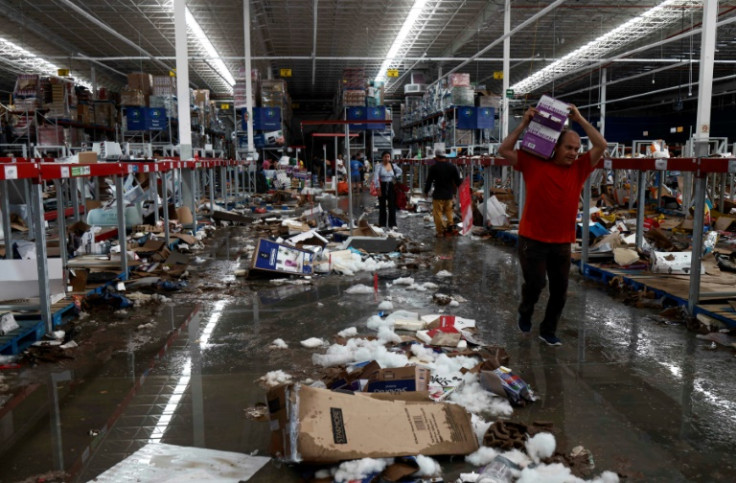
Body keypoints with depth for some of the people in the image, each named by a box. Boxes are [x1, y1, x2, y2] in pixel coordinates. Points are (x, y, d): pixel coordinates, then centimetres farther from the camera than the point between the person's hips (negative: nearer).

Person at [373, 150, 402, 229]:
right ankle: (382, 224, 13)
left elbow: (400, 171, 24)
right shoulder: (379, 166, -9)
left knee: (392, 205, 2)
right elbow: (375, 178, -17)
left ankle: (392, 224, 10)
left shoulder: (393, 166, 5)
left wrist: (395, 177, 9)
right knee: (382, 206, 5)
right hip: (382, 186, -3)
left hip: (391, 186, 3)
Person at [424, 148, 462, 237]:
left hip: (438, 194, -5)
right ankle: (450, 228, 16)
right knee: (449, 211, 20)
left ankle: (440, 232, 3)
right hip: (449, 194, 5)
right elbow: (457, 181, 8)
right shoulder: (452, 166, 3)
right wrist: (455, 191, 21)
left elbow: (429, 181, -4)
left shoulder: (433, 167, -9)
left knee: (438, 213, 2)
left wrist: (426, 191, 10)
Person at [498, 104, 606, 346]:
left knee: (559, 290, 9)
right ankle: (525, 313, 31)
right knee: (534, 284, -2)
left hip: (562, 242, 3)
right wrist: (524, 124, -6)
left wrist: (580, 120, -2)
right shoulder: (533, 164, -2)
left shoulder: (579, 169, 3)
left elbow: (601, 146, -1)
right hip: (532, 239, -3)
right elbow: (504, 150, -4)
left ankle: (548, 331, 27)